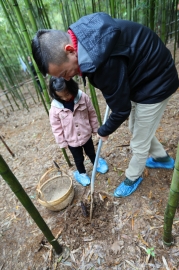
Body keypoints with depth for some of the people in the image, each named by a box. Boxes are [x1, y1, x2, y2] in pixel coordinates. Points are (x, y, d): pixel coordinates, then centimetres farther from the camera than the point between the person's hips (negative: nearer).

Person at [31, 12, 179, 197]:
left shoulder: (103, 62, -38)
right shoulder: (81, 35, -9)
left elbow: (121, 110, -25)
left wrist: (104, 131, -5)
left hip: (155, 84, -9)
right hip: (139, 78, 9)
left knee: (139, 142, 4)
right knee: (137, 129, 22)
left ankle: (133, 178, 33)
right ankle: (162, 158, 46)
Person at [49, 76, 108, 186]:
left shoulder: (83, 97, -18)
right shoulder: (55, 108, -21)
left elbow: (92, 114, -5)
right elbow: (56, 128, -11)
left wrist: (95, 129, 3)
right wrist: (62, 142, -5)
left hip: (86, 135, 1)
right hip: (71, 140, -1)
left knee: (91, 152, 27)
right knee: (78, 159, 21)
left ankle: (96, 163, 58)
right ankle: (81, 173, 50)